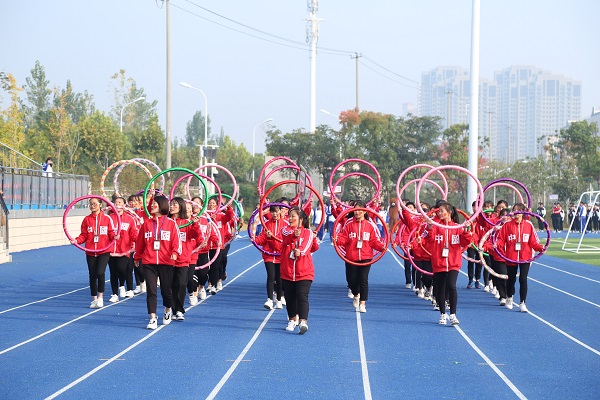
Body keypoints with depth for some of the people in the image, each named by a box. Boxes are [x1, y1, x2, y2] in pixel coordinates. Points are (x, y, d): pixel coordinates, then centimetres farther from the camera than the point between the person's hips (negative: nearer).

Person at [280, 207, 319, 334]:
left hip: (304, 272, -3)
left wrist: (300, 252, -36)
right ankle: (292, 320, 29)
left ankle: (303, 321, -24)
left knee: (302, 296, -15)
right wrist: (294, 235, -42)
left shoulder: (308, 233, 2)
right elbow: (286, 239, -19)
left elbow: (310, 247, -14)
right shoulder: (285, 230, 5)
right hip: (287, 271, 3)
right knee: (290, 297, 11)